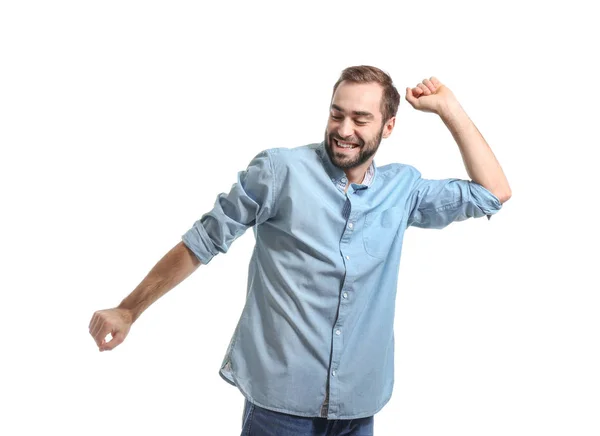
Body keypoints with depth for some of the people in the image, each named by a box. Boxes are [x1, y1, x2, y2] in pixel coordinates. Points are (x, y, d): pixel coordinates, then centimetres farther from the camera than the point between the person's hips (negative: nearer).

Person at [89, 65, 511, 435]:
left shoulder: (403, 188, 5)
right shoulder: (281, 170, -8)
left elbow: (493, 193, 8)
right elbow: (201, 243, -3)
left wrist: (449, 107, 3)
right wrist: (128, 311, 0)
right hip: (279, 400, -4)